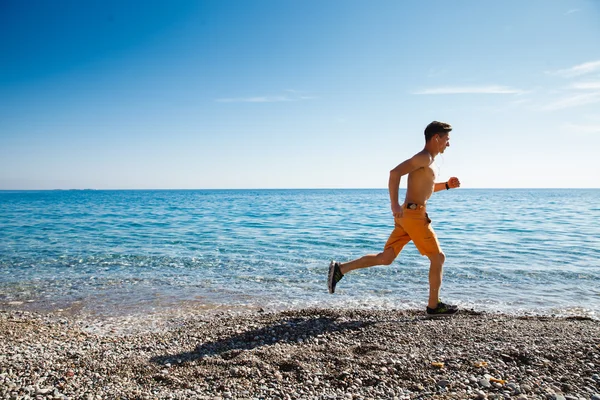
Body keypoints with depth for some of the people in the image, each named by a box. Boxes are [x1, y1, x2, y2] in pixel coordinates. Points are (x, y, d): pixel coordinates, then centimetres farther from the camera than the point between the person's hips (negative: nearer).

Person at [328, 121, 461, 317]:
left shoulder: (425, 159, 22)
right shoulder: (424, 157, -10)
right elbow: (395, 172, -22)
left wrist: (447, 185, 22)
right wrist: (394, 204, -26)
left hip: (408, 215, 10)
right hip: (414, 214, -10)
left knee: (385, 258, 7)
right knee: (438, 257, 5)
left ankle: (340, 269, 4)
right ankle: (434, 305, 15)